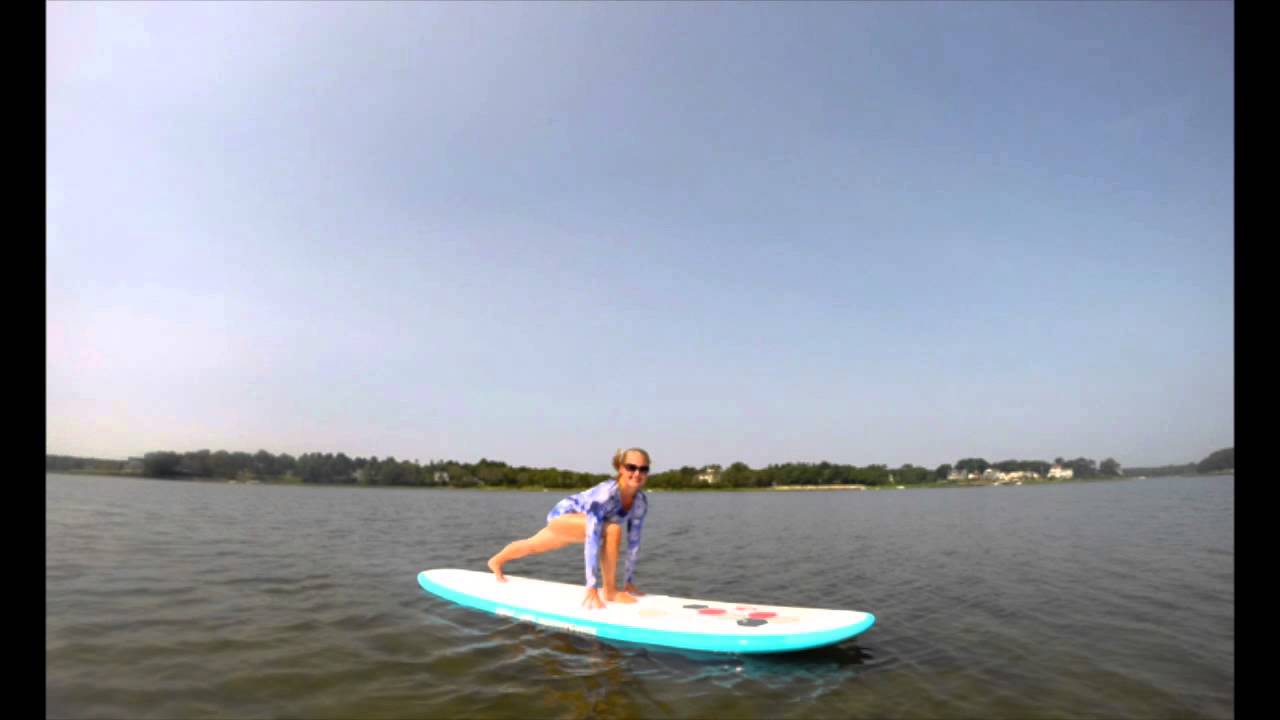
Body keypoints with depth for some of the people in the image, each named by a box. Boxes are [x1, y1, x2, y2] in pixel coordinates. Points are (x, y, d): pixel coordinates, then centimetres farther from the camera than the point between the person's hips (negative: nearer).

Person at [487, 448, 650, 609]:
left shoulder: (640, 502, -16)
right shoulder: (605, 494, -38)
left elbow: (634, 541, -8)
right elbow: (592, 539, -43)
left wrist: (630, 581, -6)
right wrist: (591, 587, -46)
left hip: (575, 524, 7)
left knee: (533, 546, 30)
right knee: (612, 530, -32)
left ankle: (496, 561, 58)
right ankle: (610, 591, -19)